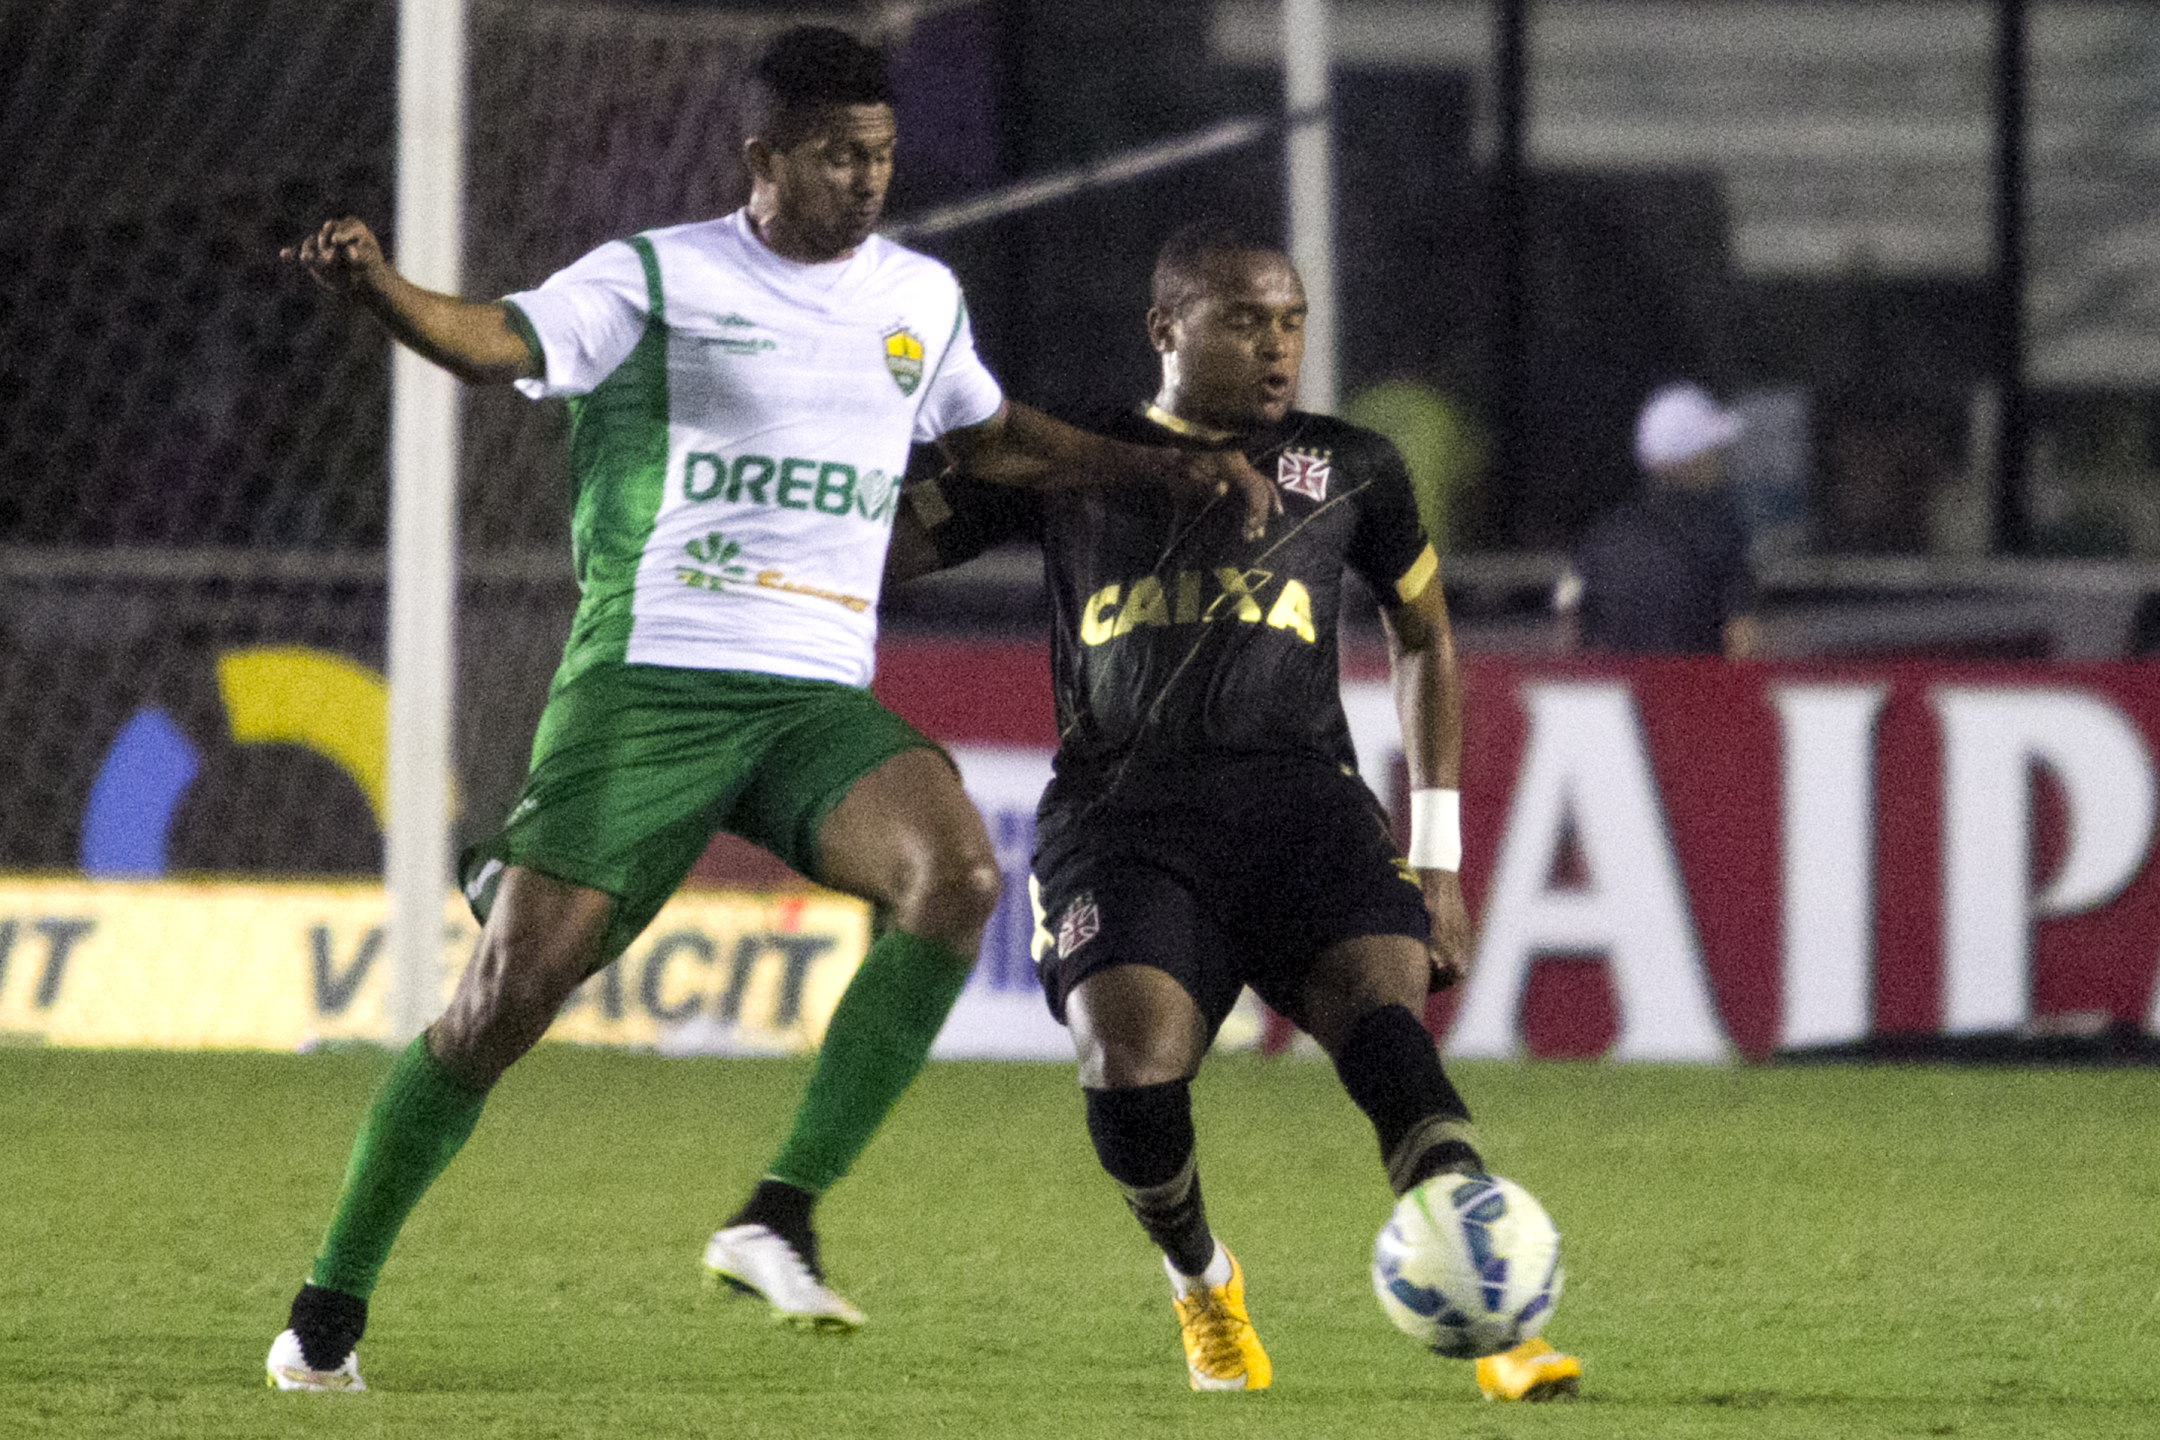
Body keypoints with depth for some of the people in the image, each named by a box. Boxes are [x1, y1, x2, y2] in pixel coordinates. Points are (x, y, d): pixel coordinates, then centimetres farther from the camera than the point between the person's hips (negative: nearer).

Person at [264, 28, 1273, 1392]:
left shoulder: (920, 297, 15)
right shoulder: (659, 278, -1)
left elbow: (992, 438, 34)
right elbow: (498, 342, -18)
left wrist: (1168, 468, 27)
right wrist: (376, 284, -38)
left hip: (818, 701, 4)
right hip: (647, 685, -4)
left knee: (959, 871, -26)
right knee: (512, 992, -9)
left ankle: (779, 1220, -23)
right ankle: (331, 1306, 7)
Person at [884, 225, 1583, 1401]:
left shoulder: (1347, 472, 16)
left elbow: (1422, 636, 27)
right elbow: (882, 544, 17)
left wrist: (1437, 855, 21)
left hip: (1301, 803, 1)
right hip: (1123, 811, -1)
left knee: (1390, 1032, -27)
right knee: (1131, 1062, -25)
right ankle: (1200, 1281, 5)